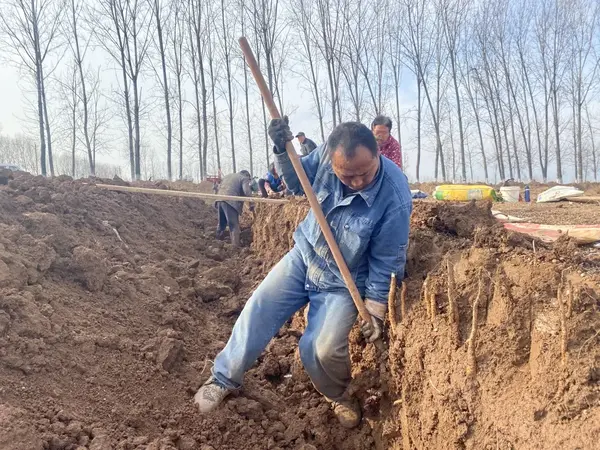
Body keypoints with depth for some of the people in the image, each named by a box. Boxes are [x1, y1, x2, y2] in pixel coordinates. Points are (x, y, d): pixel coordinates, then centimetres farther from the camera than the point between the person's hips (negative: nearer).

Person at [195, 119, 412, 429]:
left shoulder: (395, 199, -30)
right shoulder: (327, 153, -20)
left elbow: (386, 263, -17)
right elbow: (299, 183, 2)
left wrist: (376, 311, -11)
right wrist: (283, 150, -17)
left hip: (342, 282, -4)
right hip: (303, 255, 4)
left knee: (322, 350, -16)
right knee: (258, 311, 1)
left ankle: (338, 396, 20)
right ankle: (225, 379, 23)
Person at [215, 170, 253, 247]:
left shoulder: (228, 176, 29)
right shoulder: (244, 178, 7)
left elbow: (219, 186, 29)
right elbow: (247, 191, -8)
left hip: (219, 200, 7)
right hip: (230, 202, -7)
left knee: (222, 222, 24)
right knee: (234, 225, -5)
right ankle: (236, 245, -9)